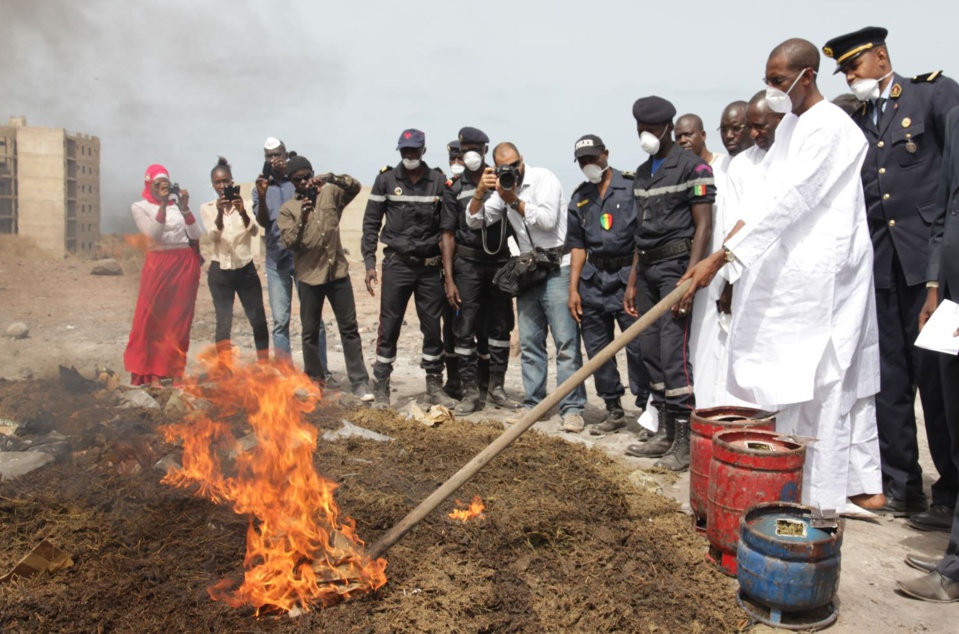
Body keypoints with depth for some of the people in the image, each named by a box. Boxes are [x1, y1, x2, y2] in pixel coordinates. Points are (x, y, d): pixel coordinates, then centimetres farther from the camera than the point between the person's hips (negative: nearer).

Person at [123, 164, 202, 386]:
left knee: (179, 320, 3)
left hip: (186, 264, 2)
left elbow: (196, 235, 0)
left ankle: (176, 372, 8)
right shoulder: (140, 207, 4)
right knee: (152, 317, -4)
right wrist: (163, 204, -17)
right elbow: (154, 233, -11)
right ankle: (153, 374, 0)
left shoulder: (178, 204, 10)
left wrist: (185, 208, -10)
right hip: (158, 265, -2)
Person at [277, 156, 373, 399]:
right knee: (310, 331, 9)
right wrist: (301, 219, -23)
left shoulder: (330, 194, 8)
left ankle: (360, 382, 5)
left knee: (349, 328, 1)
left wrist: (331, 178, -23)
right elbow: (288, 242, -8)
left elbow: (355, 187, -8)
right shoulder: (287, 209, 3)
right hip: (309, 276, 0)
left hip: (338, 271, 1)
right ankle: (314, 380, 23)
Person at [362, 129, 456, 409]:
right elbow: (371, 223, 3)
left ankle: (434, 386, 20)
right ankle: (381, 388, 12)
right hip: (397, 265, -1)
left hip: (430, 266, 1)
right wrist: (370, 263, -3)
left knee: (433, 328, 7)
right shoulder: (386, 179, 1)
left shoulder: (439, 181, 2)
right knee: (389, 328, 2)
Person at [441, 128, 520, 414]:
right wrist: (449, 280, -7)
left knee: (500, 326, 7)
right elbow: (449, 235, -1)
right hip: (468, 264, -2)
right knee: (466, 329, -2)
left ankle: (496, 387, 20)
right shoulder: (454, 187, 1)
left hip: (500, 261, 2)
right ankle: (471, 391, 9)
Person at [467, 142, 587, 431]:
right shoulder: (503, 188, 14)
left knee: (566, 339, -9)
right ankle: (534, 404, 16)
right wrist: (480, 192, -7)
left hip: (557, 266, -7)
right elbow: (475, 221, 8)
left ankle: (572, 408, -8)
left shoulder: (543, 178, -5)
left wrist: (514, 201, -17)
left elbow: (547, 219, -18)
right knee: (529, 341, 8)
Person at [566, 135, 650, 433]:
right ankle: (614, 411, 20)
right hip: (593, 279, 5)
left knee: (638, 345, -6)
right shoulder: (579, 197, 14)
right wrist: (573, 288, 8)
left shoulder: (632, 185, -1)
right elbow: (577, 245, 15)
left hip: (628, 276, -5)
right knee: (596, 349, 7)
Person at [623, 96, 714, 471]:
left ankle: (684, 439, -3)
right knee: (651, 352, 8)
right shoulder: (642, 173, 18)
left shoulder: (692, 166, -6)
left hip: (676, 263, -8)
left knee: (673, 350, -11)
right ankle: (664, 432, 18)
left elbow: (703, 226, -12)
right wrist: (632, 282, 15)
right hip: (646, 267, 8)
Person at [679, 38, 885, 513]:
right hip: (793, 273, 9)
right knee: (842, 381, 13)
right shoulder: (790, 127, 15)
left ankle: (820, 499, 6)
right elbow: (767, 199, 12)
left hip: (820, 277, -9)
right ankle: (863, 483, 25)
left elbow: (784, 203, -23)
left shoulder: (829, 128, -14)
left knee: (817, 383, -4)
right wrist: (722, 256, 3)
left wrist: (719, 259, -27)